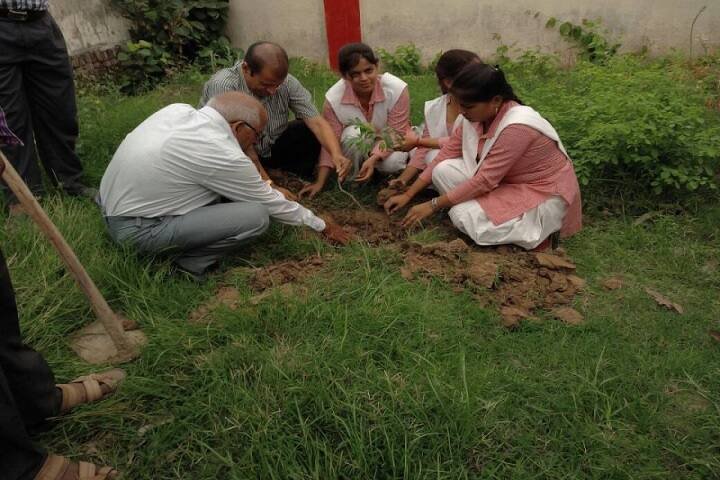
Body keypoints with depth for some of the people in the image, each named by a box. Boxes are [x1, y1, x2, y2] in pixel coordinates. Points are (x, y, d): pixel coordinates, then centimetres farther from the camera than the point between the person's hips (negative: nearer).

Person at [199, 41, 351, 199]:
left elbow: (316, 121, -20)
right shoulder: (223, 86, -30)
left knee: (313, 132, -13)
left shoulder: (287, 82, -17)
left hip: (270, 149, 4)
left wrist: (336, 154, -39)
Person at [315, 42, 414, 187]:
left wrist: (374, 158, -37)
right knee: (353, 133, -33)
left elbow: (394, 132, -20)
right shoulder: (333, 98, -25)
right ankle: (353, 177, -8)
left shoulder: (397, 89, -28)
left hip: (388, 144, 0)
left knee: (392, 163, -32)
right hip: (358, 148, 1)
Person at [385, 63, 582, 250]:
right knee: (443, 171, -10)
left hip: (545, 194, -8)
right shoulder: (477, 114, -7)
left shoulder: (516, 127, -31)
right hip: (506, 181, 8)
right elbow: (447, 154, -3)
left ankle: (535, 232, -5)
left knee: (463, 216, -23)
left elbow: (485, 181, -29)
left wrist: (433, 205, -23)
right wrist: (407, 195, -7)